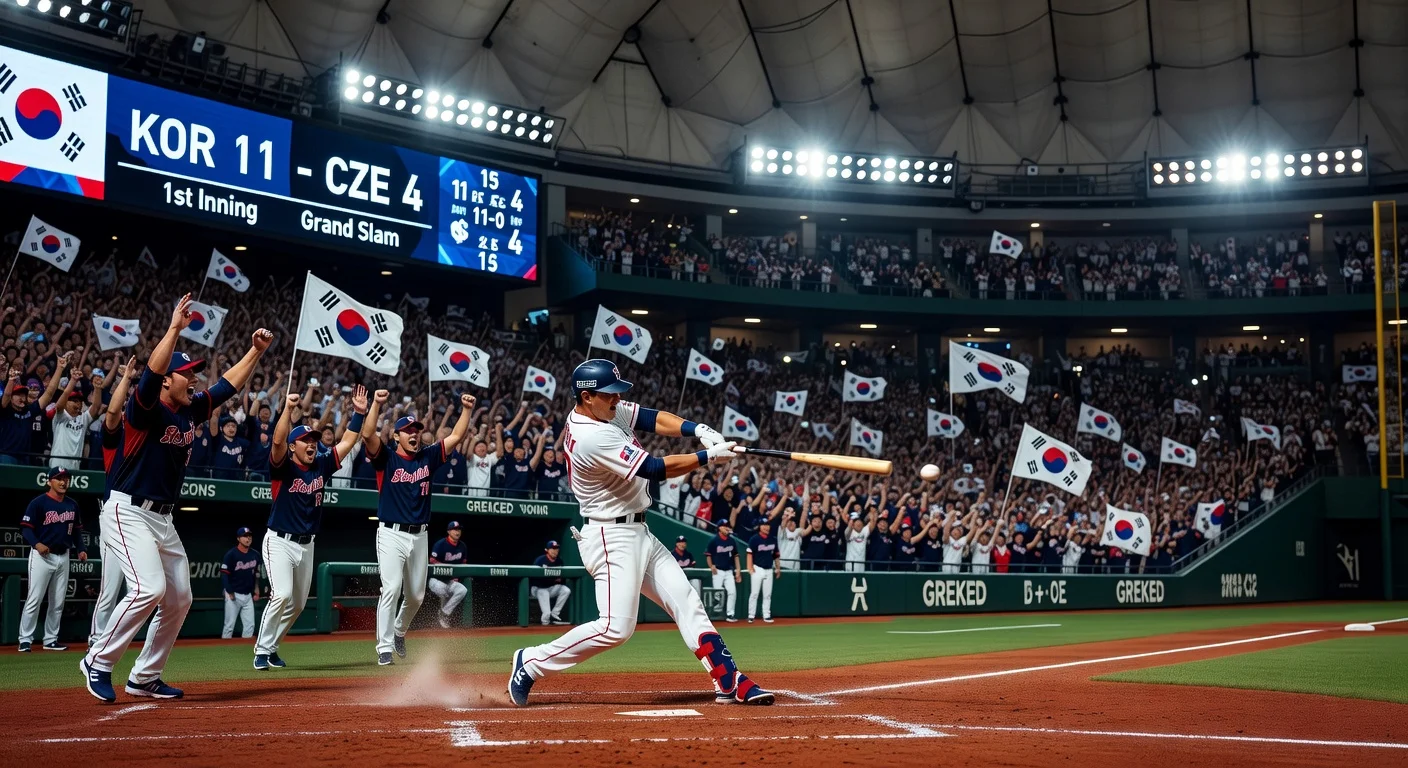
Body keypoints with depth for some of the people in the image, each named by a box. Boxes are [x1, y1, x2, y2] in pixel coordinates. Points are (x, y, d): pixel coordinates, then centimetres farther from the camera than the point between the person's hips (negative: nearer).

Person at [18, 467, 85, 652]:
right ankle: (25, 640, -2)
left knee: (58, 602, 10)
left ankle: (50, 640, 18)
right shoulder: (39, 502, -9)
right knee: (34, 600, -8)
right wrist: (36, 544, -27)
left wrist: (80, 549, 7)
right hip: (42, 556, -6)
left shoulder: (72, 505, 11)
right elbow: (25, 527, -11)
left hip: (63, 556, 6)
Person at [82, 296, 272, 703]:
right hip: (128, 513, -9)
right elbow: (152, 371, -33)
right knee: (149, 588, -23)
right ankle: (98, 662, -7)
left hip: (163, 519, 9)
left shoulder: (190, 410, 8)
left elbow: (229, 383, 16)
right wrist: (175, 328, -35)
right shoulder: (145, 409, -13)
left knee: (179, 598, 7)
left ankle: (145, 677, 18)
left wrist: (256, 351, 8)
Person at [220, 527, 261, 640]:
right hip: (234, 595, -5)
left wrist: (256, 590, 11)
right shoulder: (231, 554, -11)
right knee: (229, 625, -3)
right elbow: (224, 574, -13)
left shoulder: (255, 555, 6)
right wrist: (230, 593, -18)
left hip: (248, 595, 5)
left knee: (250, 625, 3)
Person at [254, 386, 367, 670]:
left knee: (298, 604, 11)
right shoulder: (283, 466, -9)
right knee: (281, 595, -20)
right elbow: (277, 441, -27)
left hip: (307, 546, 6)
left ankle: (271, 647, 27)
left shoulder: (322, 466, 6)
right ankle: (262, 650, -7)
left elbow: (347, 442, 6)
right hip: (280, 542, -6)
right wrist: (288, 408, -38)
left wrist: (359, 412, -3)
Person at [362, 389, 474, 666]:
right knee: (391, 590, -14)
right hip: (391, 534, -4)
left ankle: (399, 632, 39)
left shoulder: (428, 457, 9)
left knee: (416, 595, 12)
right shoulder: (386, 458, -2)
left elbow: (456, 437, 5)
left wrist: (466, 409, -7)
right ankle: (385, 647, -9)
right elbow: (368, 435, -19)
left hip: (419, 536, 5)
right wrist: (376, 404, -30)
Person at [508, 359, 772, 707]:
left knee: (687, 602, 7)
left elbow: (653, 419, 5)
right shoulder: (593, 437, -24)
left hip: (637, 532, 10)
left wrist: (698, 429, -12)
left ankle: (729, 682, 8)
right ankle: (531, 662, 2)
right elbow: (655, 469, -24)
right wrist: (708, 456, -17)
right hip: (612, 537, -10)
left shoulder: (608, 412, 4)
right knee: (616, 628, -13)